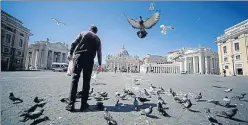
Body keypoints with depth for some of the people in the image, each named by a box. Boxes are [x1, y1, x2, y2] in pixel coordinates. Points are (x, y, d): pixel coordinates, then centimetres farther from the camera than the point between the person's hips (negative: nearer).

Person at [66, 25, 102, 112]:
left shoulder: (83, 33, 19)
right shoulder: (97, 39, 18)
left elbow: (74, 43, 7)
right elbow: (99, 52, 12)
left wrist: (71, 53, 9)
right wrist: (99, 64, 12)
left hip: (78, 56, 0)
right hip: (89, 59, 0)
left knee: (75, 79, -1)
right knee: (86, 81, 3)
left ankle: (71, 104, -3)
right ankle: (84, 104, 5)